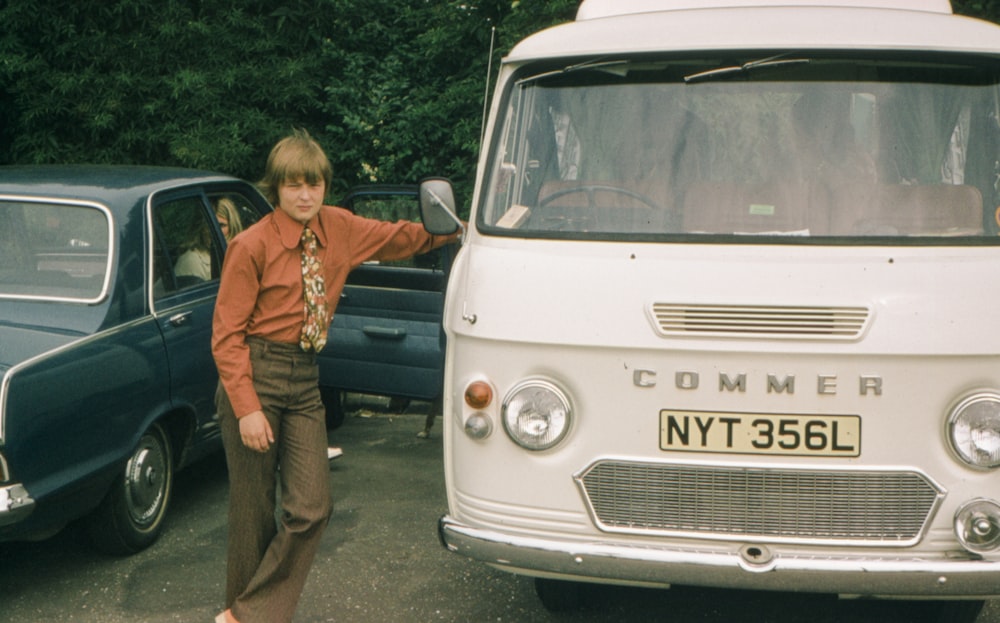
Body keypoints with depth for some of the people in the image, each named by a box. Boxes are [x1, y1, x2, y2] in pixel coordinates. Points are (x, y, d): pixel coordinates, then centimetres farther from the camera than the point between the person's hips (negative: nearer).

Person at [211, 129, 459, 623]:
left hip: (304, 381, 5)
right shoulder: (253, 245, -9)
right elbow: (227, 333, -10)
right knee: (254, 511, 2)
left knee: (311, 508, -3)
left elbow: (401, 237, 23)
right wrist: (247, 409, -16)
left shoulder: (339, 229, 6)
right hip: (254, 376, -5)